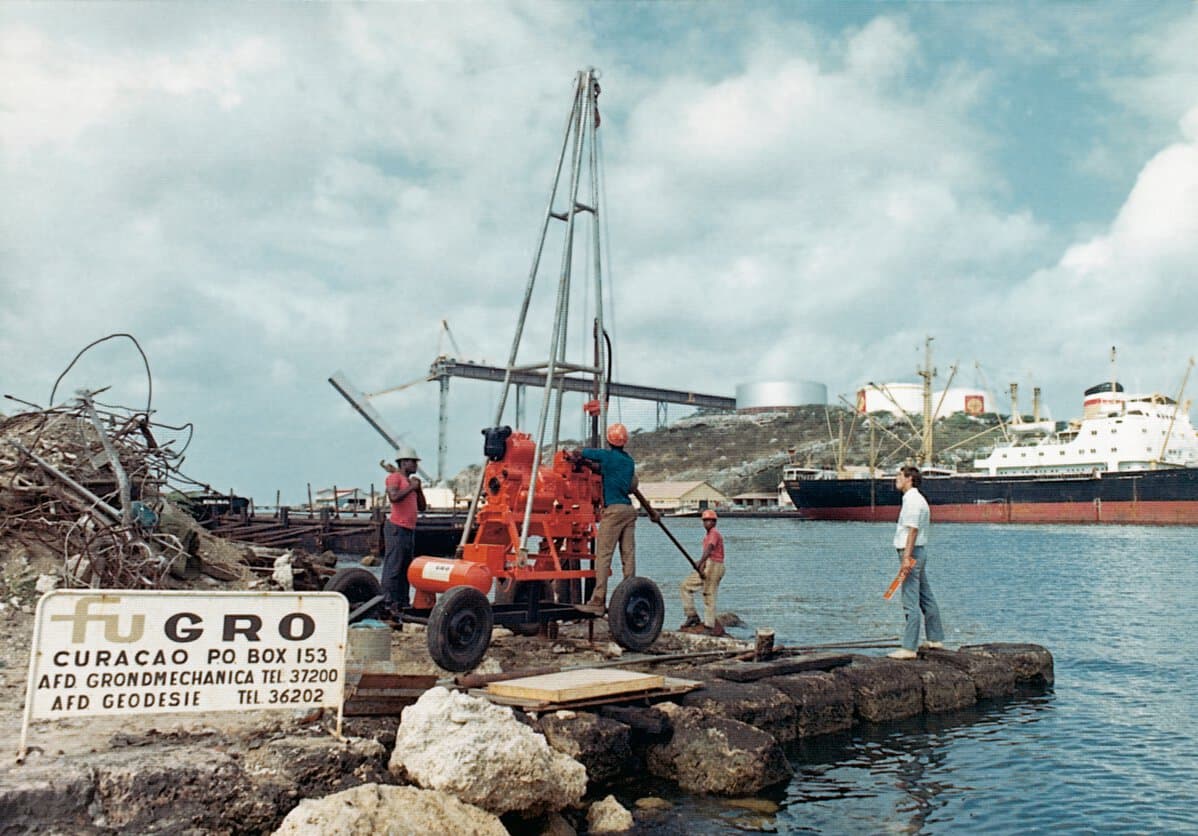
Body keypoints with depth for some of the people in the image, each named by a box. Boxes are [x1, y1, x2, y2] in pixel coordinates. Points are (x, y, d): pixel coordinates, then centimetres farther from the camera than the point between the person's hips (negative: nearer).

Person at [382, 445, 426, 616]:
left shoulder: (410, 481, 22)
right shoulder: (395, 477, -3)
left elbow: (422, 506, 23)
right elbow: (394, 497, -22)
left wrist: (419, 489, 10)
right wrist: (411, 487, -10)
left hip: (410, 530, 9)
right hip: (397, 529, -9)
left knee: (405, 569, 10)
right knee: (393, 568, -10)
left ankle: (402, 603, 15)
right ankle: (389, 604, -11)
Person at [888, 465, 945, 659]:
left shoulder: (912, 500, -16)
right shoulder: (916, 499, 17)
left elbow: (913, 530, -22)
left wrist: (907, 557, -26)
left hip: (912, 553, -11)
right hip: (918, 551, 11)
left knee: (911, 602, -10)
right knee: (926, 598, 18)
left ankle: (909, 648, -10)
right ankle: (936, 639, 28)